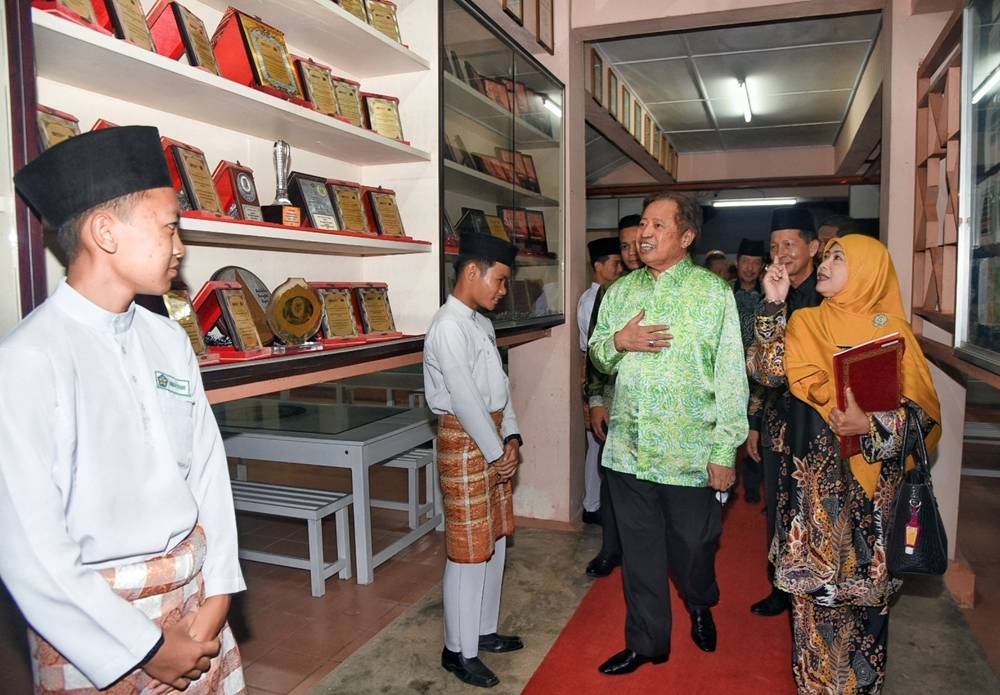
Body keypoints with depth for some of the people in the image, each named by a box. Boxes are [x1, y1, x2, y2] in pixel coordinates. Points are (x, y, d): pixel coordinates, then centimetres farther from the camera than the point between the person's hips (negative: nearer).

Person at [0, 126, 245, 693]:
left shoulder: (169, 339, 0)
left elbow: (208, 466, 2)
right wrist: (146, 647, -12)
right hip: (92, 618, -5)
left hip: (193, 590, 5)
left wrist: (217, 593, -4)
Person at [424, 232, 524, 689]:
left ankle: (483, 631, 34)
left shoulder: (482, 323, 12)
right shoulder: (449, 327, -18)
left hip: (491, 437, 9)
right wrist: (496, 452, -13)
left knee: (494, 541, 18)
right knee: (468, 549, 1)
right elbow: (465, 398, -21)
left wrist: (511, 438, 2)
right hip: (464, 441, -9)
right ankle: (459, 650, 17)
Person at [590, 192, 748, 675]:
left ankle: (701, 606, 46)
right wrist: (618, 341, -9)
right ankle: (646, 642, 32)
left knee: (693, 545, 13)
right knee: (639, 550, 13)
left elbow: (731, 374, -8)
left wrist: (725, 450, -12)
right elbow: (598, 356, 15)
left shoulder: (713, 291, -6)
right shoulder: (621, 290, 8)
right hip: (627, 448, 4)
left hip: (689, 451, -3)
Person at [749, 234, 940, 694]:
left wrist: (871, 425, -22)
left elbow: (923, 411, -4)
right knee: (817, 580, 7)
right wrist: (774, 304, -13)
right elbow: (768, 371, -10)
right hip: (816, 479, 1)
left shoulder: (893, 331, -1)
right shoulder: (805, 323, 5)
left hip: (872, 485, -1)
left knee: (866, 580, 8)